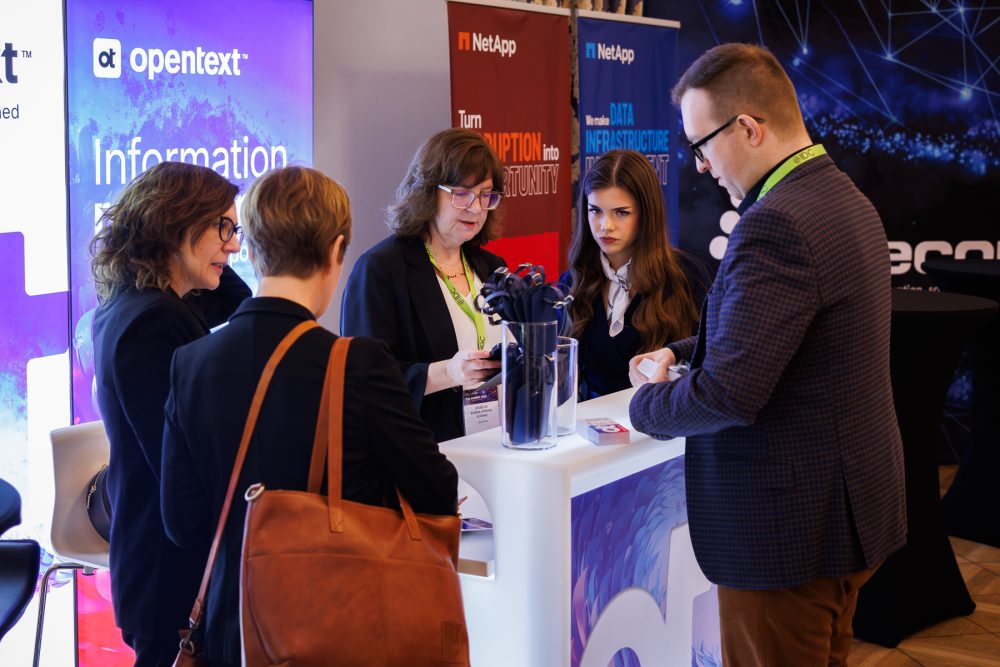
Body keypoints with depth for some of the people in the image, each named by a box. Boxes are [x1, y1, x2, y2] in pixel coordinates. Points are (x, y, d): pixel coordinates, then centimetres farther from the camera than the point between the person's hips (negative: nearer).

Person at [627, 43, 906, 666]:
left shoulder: (775, 224, -24)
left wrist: (648, 401, -8)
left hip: (787, 527, -10)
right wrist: (683, 353, 10)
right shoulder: (847, 199, 8)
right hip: (852, 505, 10)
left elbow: (728, 394, -27)